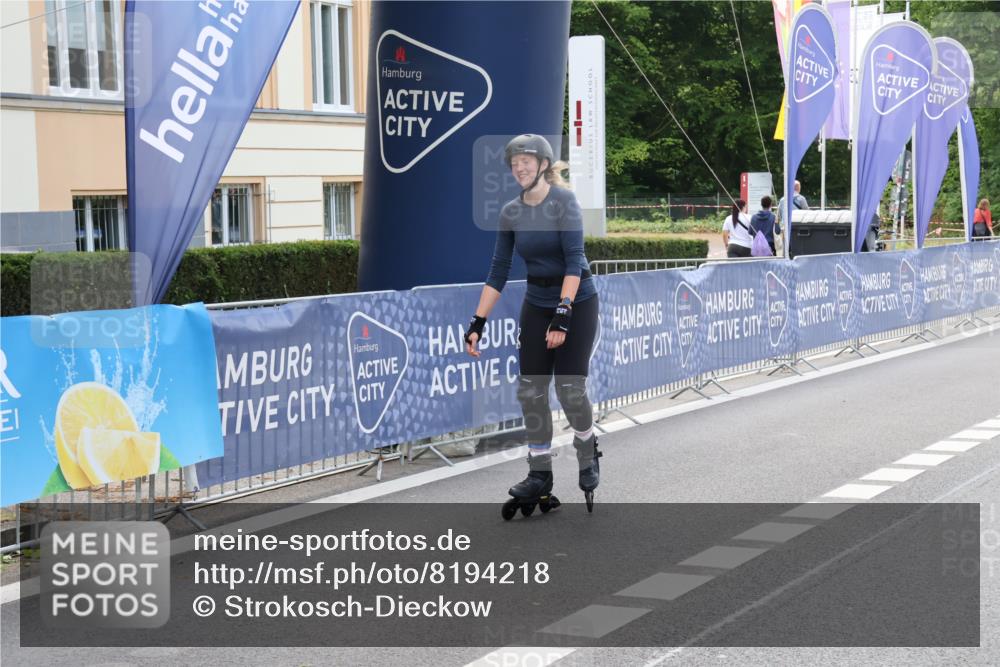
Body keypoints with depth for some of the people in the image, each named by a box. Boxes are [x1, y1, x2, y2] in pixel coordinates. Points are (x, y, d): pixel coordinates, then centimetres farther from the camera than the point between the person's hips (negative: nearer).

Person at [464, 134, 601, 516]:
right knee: (530, 391, -1)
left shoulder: (563, 200, -14)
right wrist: (478, 323, -3)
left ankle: (588, 458, 18)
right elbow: (498, 271, 3)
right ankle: (539, 477, 9)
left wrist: (562, 314, -29)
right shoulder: (511, 212, 1)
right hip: (536, 304, 5)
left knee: (570, 389, -10)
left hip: (576, 302, -5)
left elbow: (574, 259, -21)